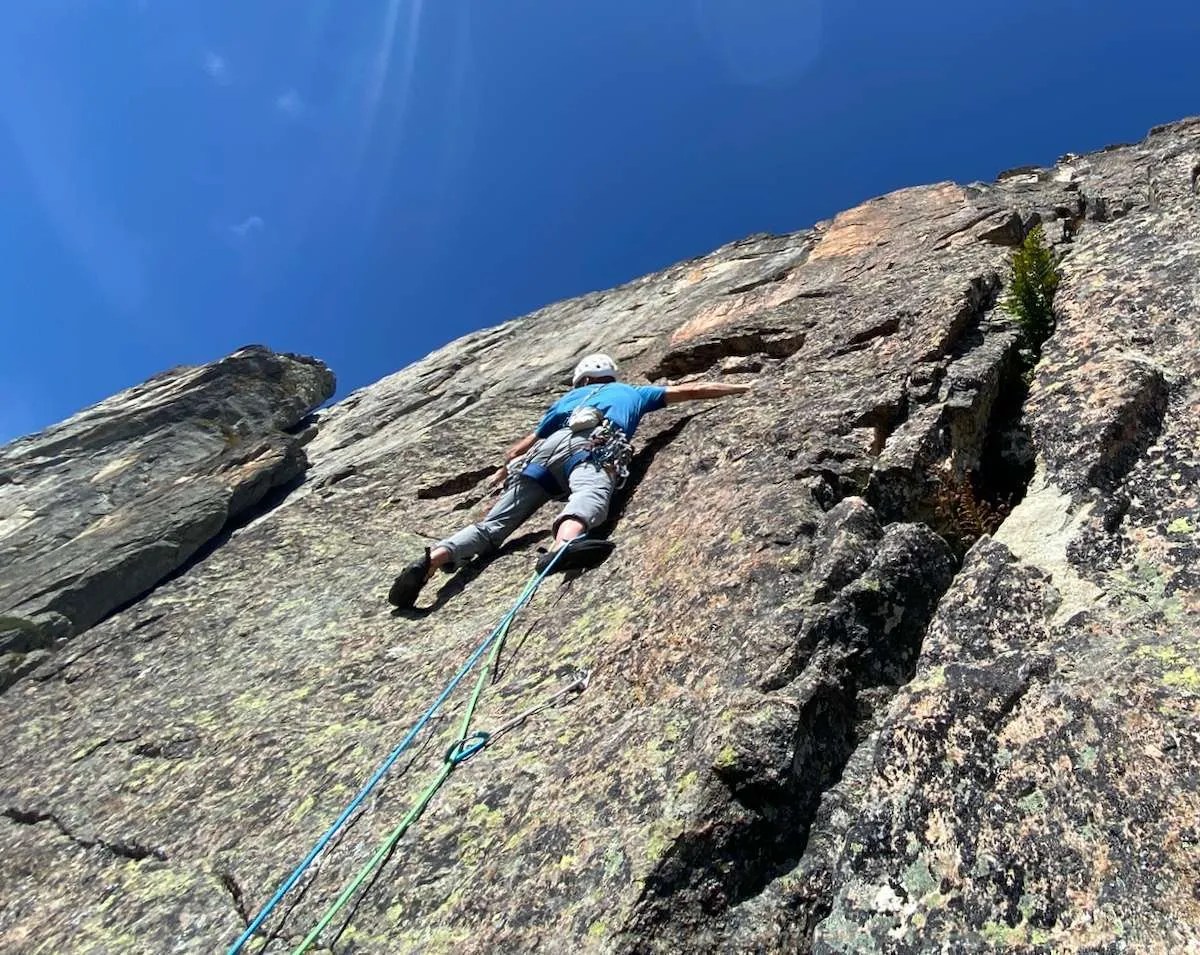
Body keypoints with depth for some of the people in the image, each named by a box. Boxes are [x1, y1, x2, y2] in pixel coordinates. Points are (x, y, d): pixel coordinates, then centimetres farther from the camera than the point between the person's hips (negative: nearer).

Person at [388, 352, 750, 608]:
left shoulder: (568, 397, 43)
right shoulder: (632, 392, 40)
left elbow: (524, 444, 41)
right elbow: (691, 390, 45)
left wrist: (505, 469, 59)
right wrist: (738, 388, 60)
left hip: (548, 448, 3)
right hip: (591, 445, -3)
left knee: (493, 524, -5)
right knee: (591, 495, -36)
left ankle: (431, 558, -29)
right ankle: (565, 542, -70)